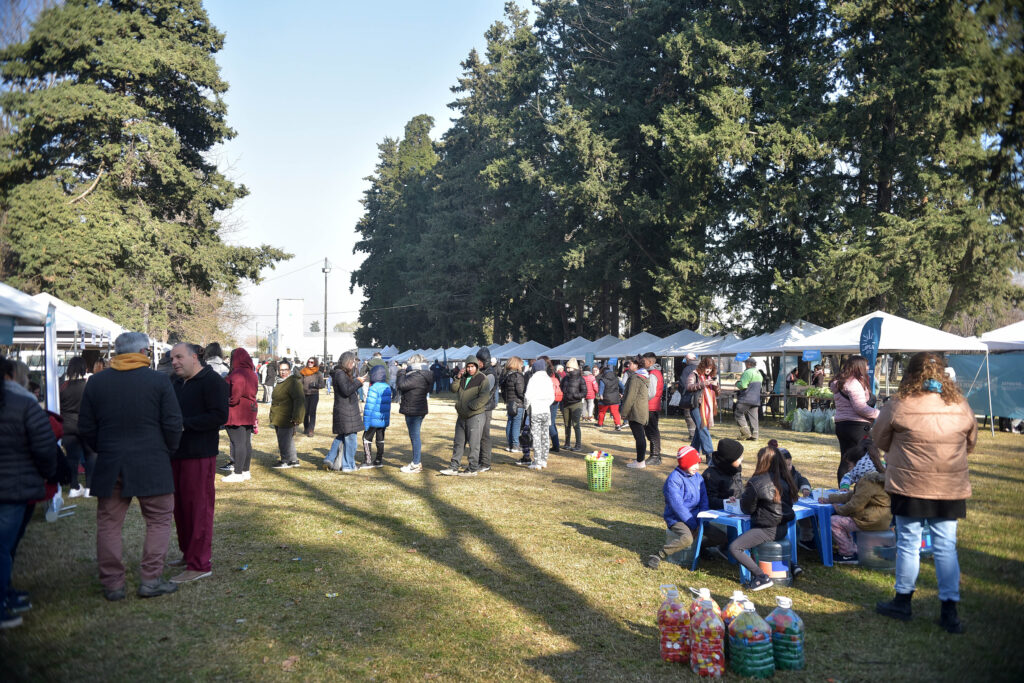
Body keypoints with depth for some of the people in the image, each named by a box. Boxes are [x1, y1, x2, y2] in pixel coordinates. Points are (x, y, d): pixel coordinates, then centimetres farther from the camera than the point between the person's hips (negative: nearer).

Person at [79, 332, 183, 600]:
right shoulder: (159, 380, -6)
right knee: (159, 520, 8)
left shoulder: (96, 382, 4)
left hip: (109, 466, 3)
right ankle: (150, 579, 6)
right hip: (152, 465, -3)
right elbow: (173, 424, -7)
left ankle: (112, 583, 14)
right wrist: (168, 451, 9)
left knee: (109, 524, 11)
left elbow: (85, 428, 7)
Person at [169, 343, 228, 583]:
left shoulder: (212, 381, -9)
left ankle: (200, 565, -1)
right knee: (180, 506, 14)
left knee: (199, 507, -6)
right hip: (177, 454, 9)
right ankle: (188, 554, 28)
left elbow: (219, 416, -18)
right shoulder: (176, 383, 18)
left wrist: (183, 423, -20)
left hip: (200, 455, -9)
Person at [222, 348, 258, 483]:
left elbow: (236, 393, -23)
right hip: (250, 411, 9)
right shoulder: (252, 374, 13)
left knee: (238, 443, -7)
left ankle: (238, 473, -4)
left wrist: (230, 402, -9)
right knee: (246, 442, 13)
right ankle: (246, 471, 20)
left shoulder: (237, 373, -16)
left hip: (237, 412, -9)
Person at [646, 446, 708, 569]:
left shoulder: (698, 478, 9)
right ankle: (659, 556, -19)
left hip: (695, 516, 7)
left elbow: (704, 501, 9)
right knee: (687, 538, -35)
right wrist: (693, 525, -20)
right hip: (677, 518, -7)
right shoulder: (674, 479, -13)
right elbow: (677, 506, -19)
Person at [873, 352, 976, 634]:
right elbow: (970, 443, 14)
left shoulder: (899, 407, -13)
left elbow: (879, 439, 2)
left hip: (909, 487, -3)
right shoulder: (961, 406, -1)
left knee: (908, 544, 9)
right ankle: (950, 610, 13)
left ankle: (903, 601, 22)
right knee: (946, 548, 10)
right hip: (951, 491, 3)